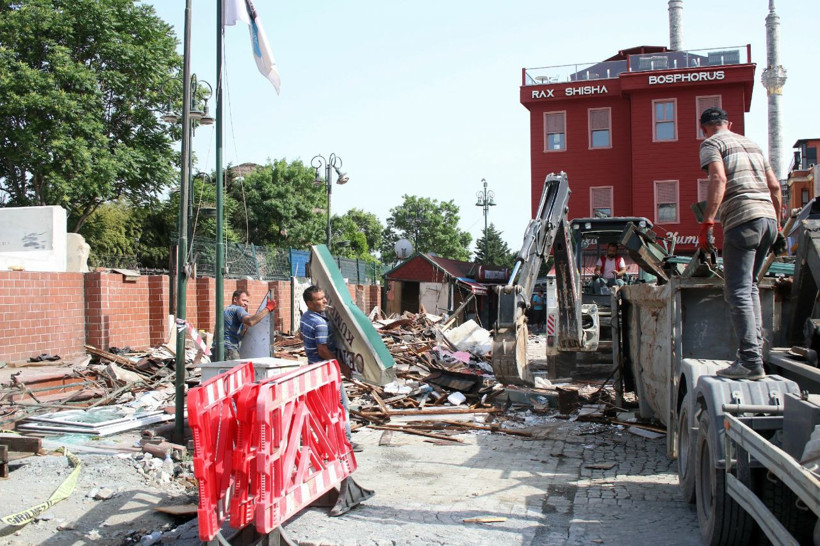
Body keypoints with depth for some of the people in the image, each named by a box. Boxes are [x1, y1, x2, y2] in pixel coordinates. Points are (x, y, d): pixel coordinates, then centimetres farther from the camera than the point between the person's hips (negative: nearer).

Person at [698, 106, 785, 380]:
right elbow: (775, 187, 22)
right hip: (768, 217, 8)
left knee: (737, 292, -8)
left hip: (742, 219, -8)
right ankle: (756, 346, 17)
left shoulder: (711, 143, 5)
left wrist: (707, 224, -18)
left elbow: (718, 179, -14)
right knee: (750, 286, 19)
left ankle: (750, 361, -13)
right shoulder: (751, 144, 26)